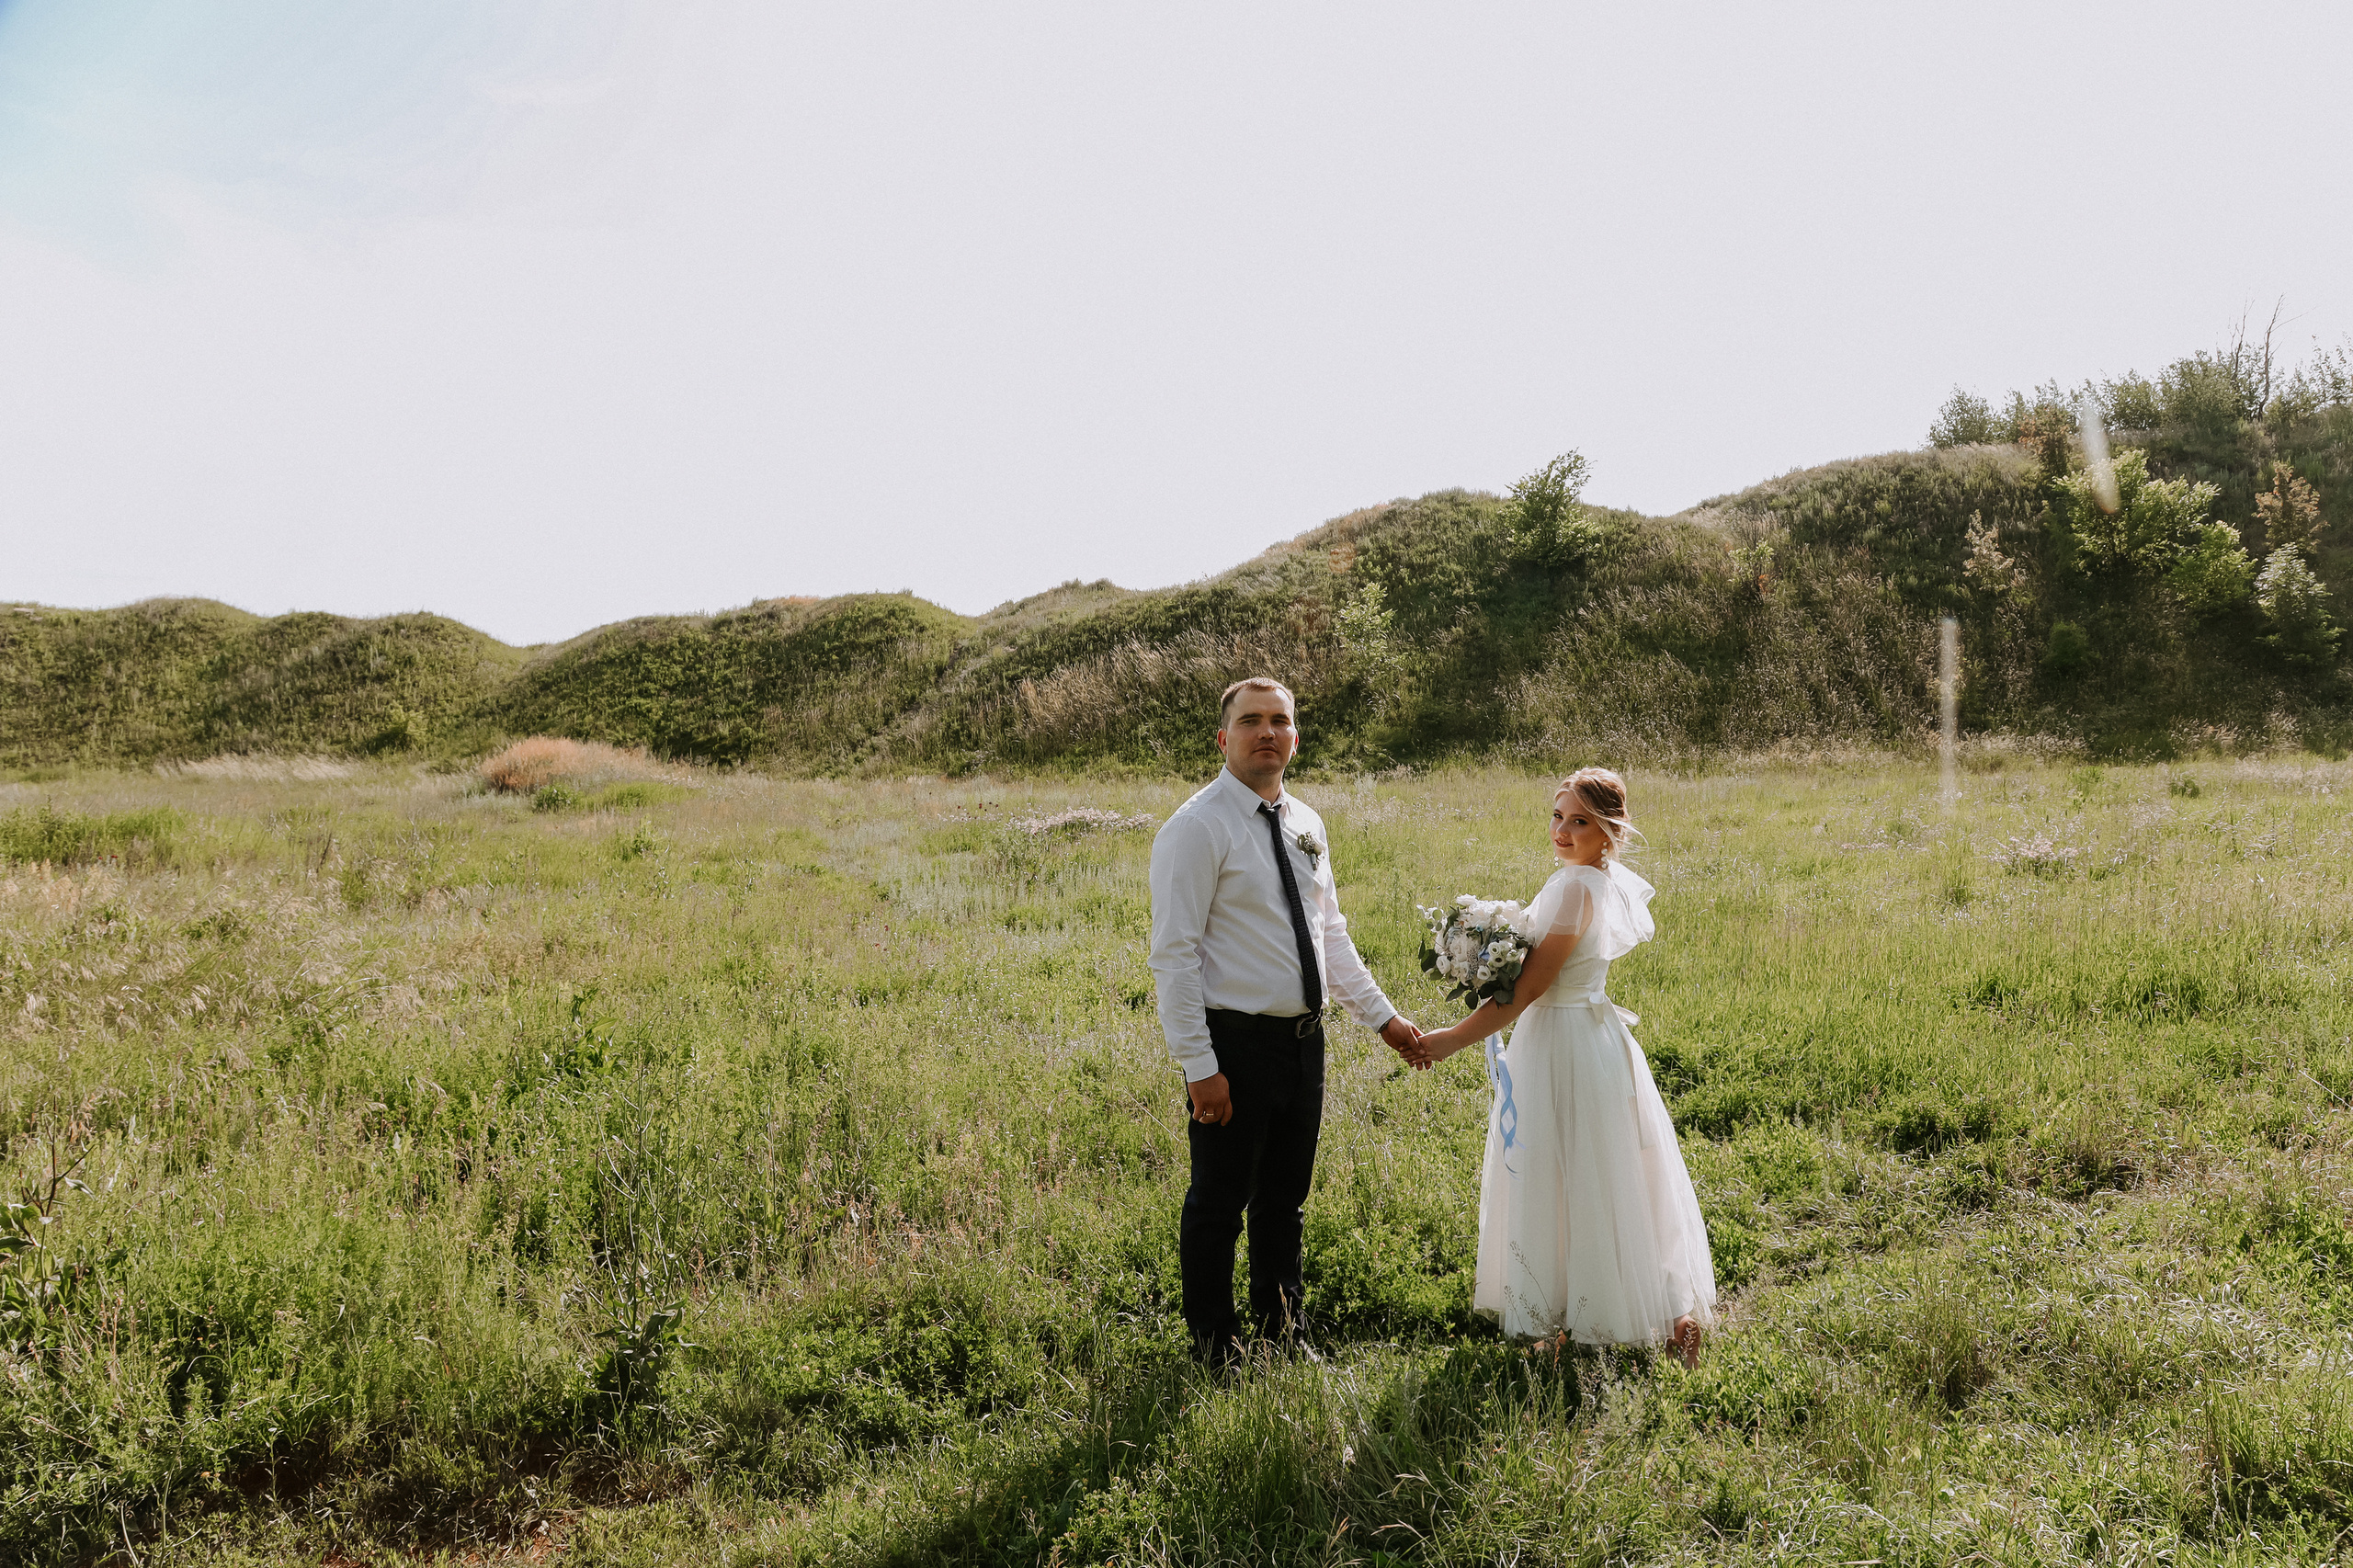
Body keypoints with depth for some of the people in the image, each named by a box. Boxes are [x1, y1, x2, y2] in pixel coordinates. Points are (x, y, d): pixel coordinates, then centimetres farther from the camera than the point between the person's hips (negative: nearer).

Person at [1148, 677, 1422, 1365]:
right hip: (1235, 1044, -7)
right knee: (1219, 1204, 7)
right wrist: (1199, 1065, -21)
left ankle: (1281, 1328, 37)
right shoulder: (1197, 829, -13)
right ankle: (1216, 1346, 26)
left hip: (1302, 1039, 7)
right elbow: (1174, 955, -17)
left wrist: (1381, 1016, 16)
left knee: (1286, 1200, 20)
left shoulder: (1306, 824, 10)